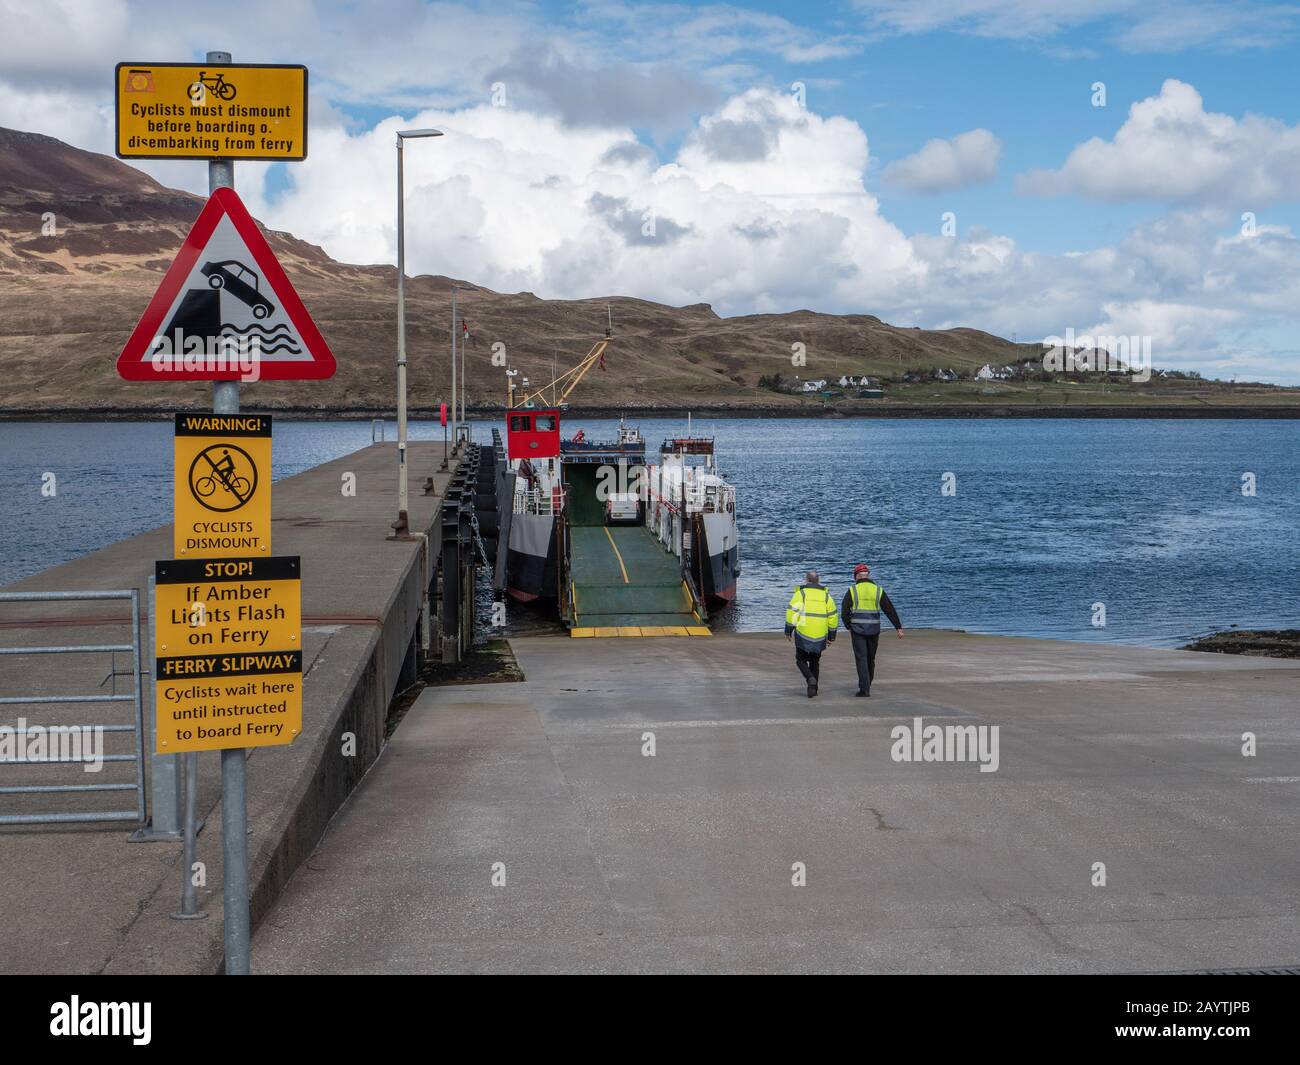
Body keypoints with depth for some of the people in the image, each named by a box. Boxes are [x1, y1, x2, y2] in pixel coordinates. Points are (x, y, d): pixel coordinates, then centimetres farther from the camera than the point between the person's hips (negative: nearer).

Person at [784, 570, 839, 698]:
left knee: (801, 660, 10)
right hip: (820, 636, 3)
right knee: (815, 662, 19)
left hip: (803, 634, -3)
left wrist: (788, 630, -2)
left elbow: (791, 612, -10)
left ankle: (811, 679, -15)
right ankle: (814, 689, 16)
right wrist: (831, 636, 13)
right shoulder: (826, 595, 7)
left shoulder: (800, 593, -3)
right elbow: (833, 616, 6)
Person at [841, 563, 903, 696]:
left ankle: (864, 689, -9)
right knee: (871, 659, 16)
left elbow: (845, 612, -4)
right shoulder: (878, 590, 3)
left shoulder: (852, 591, -3)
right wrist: (899, 627, 4)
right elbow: (890, 610, 2)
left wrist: (849, 628, 11)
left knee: (861, 659, -1)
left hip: (858, 630, -3)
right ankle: (866, 685, 29)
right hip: (874, 630, 3)